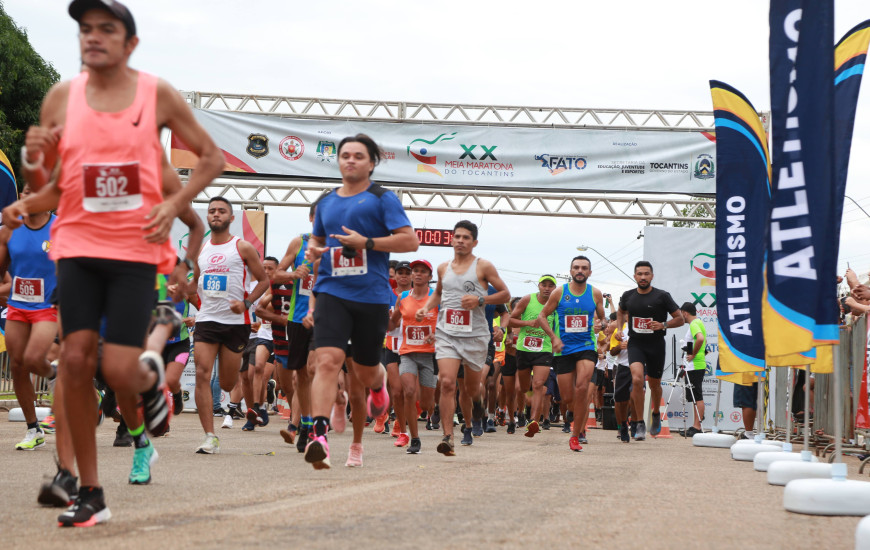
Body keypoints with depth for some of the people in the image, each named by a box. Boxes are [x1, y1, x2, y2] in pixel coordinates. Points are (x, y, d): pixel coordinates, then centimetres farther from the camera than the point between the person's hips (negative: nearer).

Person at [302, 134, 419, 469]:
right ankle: (319, 434, -26)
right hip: (332, 291, 2)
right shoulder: (326, 203, 14)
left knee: (365, 371, 11)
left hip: (372, 295, -2)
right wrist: (312, 250, 6)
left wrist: (366, 242, -15)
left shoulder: (382, 199, 0)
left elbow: (410, 241, -7)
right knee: (328, 359, -19)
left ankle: (379, 383, 50)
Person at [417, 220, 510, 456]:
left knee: (472, 389, 9)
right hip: (447, 333, 2)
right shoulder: (443, 268, 12)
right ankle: (448, 437, -18)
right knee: (447, 383, -17)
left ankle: (468, 424, 41)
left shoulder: (483, 266, 0)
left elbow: (505, 294, 2)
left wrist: (480, 299, -13)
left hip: (475, 335, -2)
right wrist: (426, 308, 12)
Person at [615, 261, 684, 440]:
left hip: (656, 345, -1)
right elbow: (621, 312, 26)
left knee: (654, 384, 13)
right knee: (637, 379, -21)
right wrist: (619, 329, 8)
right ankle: (640, 424, -12)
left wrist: (664, 325, -18)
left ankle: (656, 414, 44)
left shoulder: (662, 296, -6)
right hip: (635, 343, 1)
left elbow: (680, 319, -1)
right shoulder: (628, 296, 3)